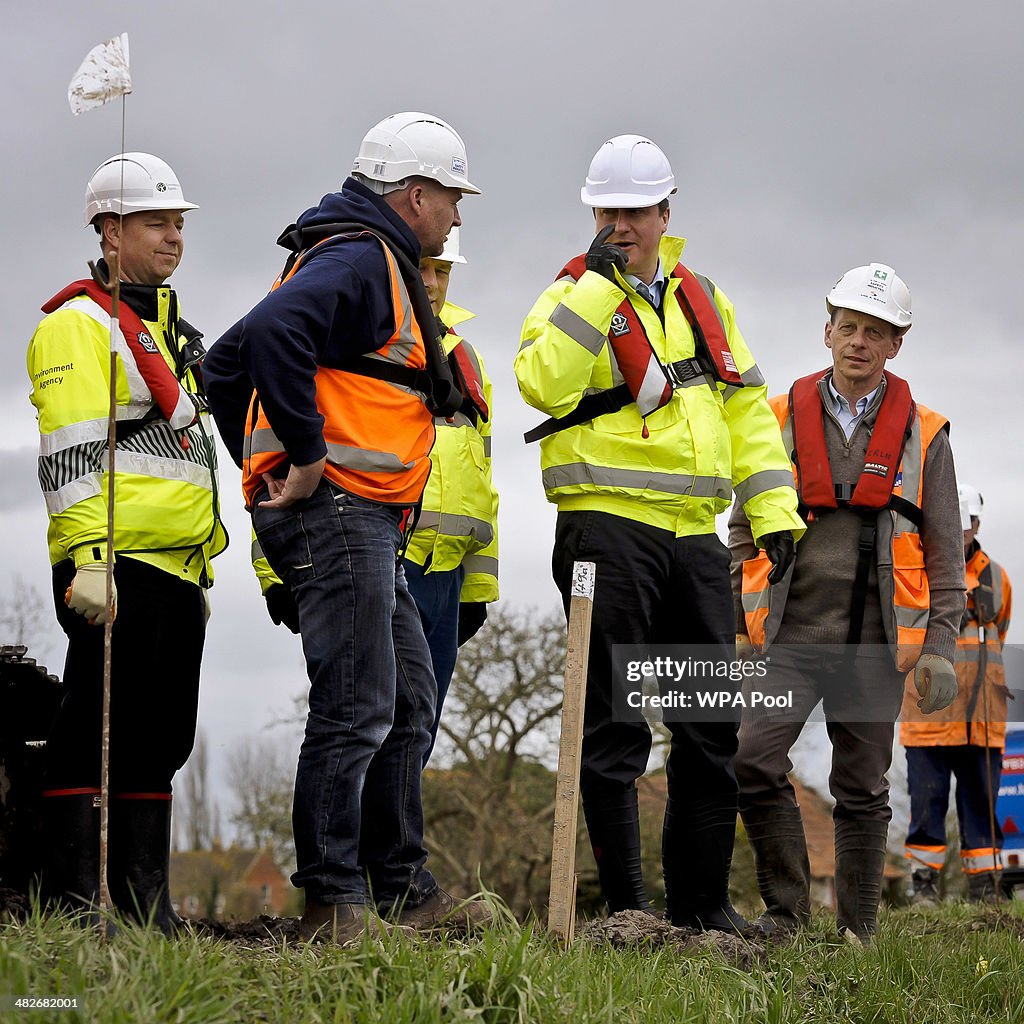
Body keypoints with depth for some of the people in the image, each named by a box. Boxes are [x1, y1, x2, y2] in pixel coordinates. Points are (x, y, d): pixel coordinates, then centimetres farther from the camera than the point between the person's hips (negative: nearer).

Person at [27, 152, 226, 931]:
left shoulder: (169, 332, 24)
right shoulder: (79, 325, -5)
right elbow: (72, 455, -15)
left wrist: (203, 570, 25)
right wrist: (88, 557, -24)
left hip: (177, 573, 9)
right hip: (116, 568, -9)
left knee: (161, 739, 9)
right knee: (98, 730, -8)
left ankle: (146, 899, 14)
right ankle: (72, 897, -5)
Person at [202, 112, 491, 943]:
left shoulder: (372, 263, 23)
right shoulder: (361, 260, -10)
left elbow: (228, 360, 27)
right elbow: (271, 330, -31)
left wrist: (261, 461, 20)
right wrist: (306, 455, -25)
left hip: (364, 526, 11)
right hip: (338, 510, -11)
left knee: (409, 702, 13)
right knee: (357, 707, -11)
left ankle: (403, 888, 18)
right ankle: (334, 901, -8)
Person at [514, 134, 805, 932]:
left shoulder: (703, 300, 16)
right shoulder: (573, 296, -1)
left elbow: (745, 407, 19)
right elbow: (544, 384, -21)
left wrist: (774, 505, 11)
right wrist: (596, 288, -20)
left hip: (693, 536, 6)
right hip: (606, 529, -6)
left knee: (713, 723, 8)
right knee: (615, 725, -3)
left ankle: (702, 899, 18)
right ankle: (625, 903, 2)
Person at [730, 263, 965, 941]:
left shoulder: (924, 435, 7)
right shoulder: (780, 421, 8)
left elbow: (946, 555, 8)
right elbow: (744, 532, 13)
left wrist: (940, 647, -1)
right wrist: (733, 626, 5)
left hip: (875, 641, 0)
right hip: (789, 632, 0)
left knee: (863, 790, 4)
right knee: (755, 763, -14)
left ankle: (858, 929, 14)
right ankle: (786, 907, 0)